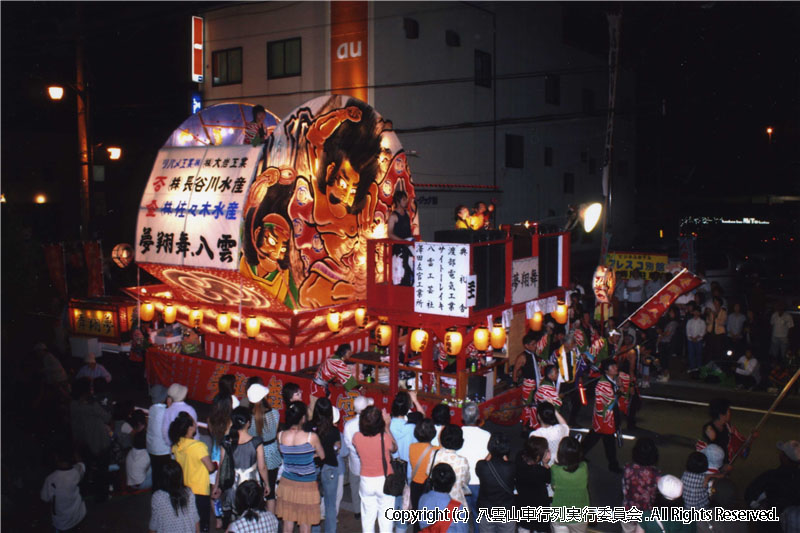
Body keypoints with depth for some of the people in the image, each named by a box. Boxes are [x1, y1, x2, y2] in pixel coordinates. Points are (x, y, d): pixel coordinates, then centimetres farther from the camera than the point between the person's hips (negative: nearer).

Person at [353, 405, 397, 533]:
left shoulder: (356, 437, -14)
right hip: (384, 480, -3)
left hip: (366, 480, 3)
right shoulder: (384, 438, -22)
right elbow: (394, 448, -1)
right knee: (385, 517, 10)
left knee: (367, 515, 17)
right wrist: (387, 427, -4)